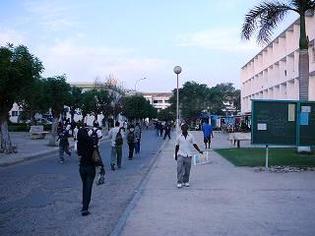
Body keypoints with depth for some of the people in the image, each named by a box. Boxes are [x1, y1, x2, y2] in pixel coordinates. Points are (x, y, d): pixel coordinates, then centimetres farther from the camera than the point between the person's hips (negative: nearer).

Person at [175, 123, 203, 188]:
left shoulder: (191, 136, 5)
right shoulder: (179, 137, 4)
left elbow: (194, 144, 7)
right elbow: (177, 146, 10)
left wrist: (199, 151, -6)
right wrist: (175, 155, 10)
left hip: (188, 155, 1)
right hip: (180, 155, -1)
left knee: (187, 170, 5)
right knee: (179, 169, -9)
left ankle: (186, 181, 18)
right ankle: (179, 182, -5)